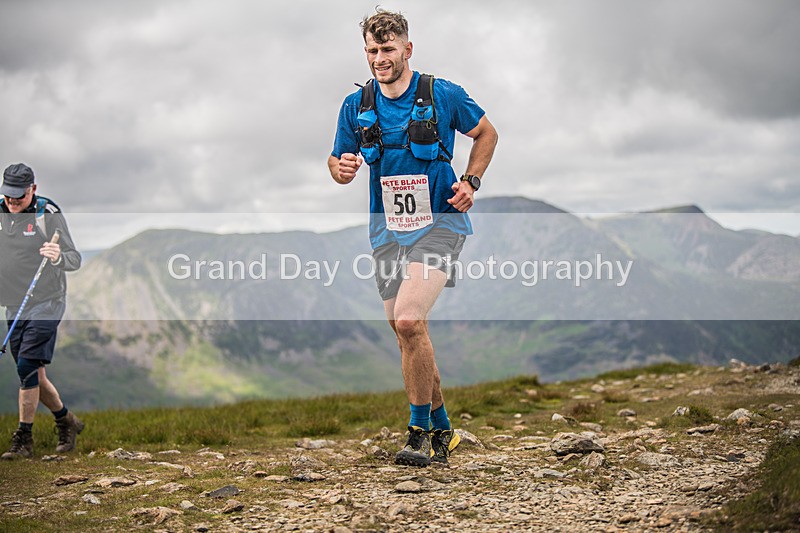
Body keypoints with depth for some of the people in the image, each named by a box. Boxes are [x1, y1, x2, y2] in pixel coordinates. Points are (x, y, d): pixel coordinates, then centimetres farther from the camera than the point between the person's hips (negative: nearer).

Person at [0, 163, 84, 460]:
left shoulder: (48, 214, -11)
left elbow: (75, 260, -14)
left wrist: (59, 258, -35)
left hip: (46, 304, -6)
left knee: (27, 368, -14)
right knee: (34, 375, 9)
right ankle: (67, 422, 27)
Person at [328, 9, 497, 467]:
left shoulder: (443, 95, -6)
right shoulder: (356, 106, 3)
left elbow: (486, 133, 10)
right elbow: (339, 162, 12)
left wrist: (471, 182, -3)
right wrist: (342, 169, -12)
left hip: (439, 222, -5)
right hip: (388, 229, 5)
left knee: (409, 321, -22)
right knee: (407, 334, 8)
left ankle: (421, 432, -8)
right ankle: (442, 430, 26)